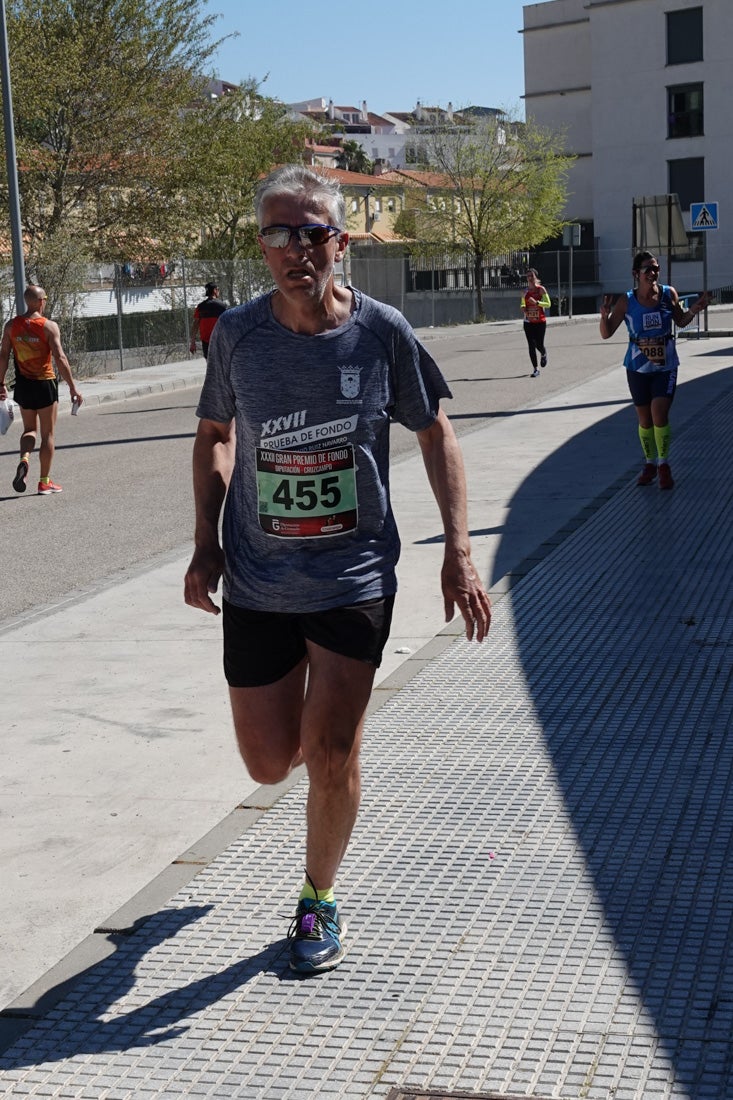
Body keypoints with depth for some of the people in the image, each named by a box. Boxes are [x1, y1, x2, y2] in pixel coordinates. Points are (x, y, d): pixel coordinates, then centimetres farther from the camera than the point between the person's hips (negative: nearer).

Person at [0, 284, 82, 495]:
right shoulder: (49, 326, -11)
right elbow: (60, 358, -15)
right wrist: (72, 387, -11)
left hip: (22, 385, 4)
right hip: (45, 383, -4)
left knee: (30, 429, 20)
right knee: (48, 434, 7)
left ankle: (24, 459, -9)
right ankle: (44, 482, 11)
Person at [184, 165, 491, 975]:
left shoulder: (381, 332, -9)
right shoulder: (237, 334, -5)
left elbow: (434, 433, 3)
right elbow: (214, 436, 11)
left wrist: (458, 551, -4)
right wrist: (206, 541, 1)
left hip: (356, 578, -2)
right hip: (258, 582, 2)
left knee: (330, 755, -2)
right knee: (269, 763, 8)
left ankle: (319, 901, 24)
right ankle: (304, 723, 47)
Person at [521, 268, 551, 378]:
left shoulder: (541, 289, -6)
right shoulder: (525, 291, 6)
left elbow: (548, 304, -11)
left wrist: (536, 302, -24)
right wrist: (523, 308, -4)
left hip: (540, 322, -3)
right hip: (528, 322, 3)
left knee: (539, 344, -3)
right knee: (531, 345, -3)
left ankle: (544, 355, 35)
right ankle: (535, 370, 3)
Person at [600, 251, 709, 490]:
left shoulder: (669, 294, -6)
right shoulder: (626, 301, -9)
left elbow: (680, 322, 11)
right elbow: (606, 334, -7)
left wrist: (694, 310, -9)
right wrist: (604, 315, -26)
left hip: (665, 365, -1)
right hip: (638, 367, 1)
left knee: (659, 412, -14)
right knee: (644, 419, 9)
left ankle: (664, 465, 2)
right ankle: (650, 464, 28)